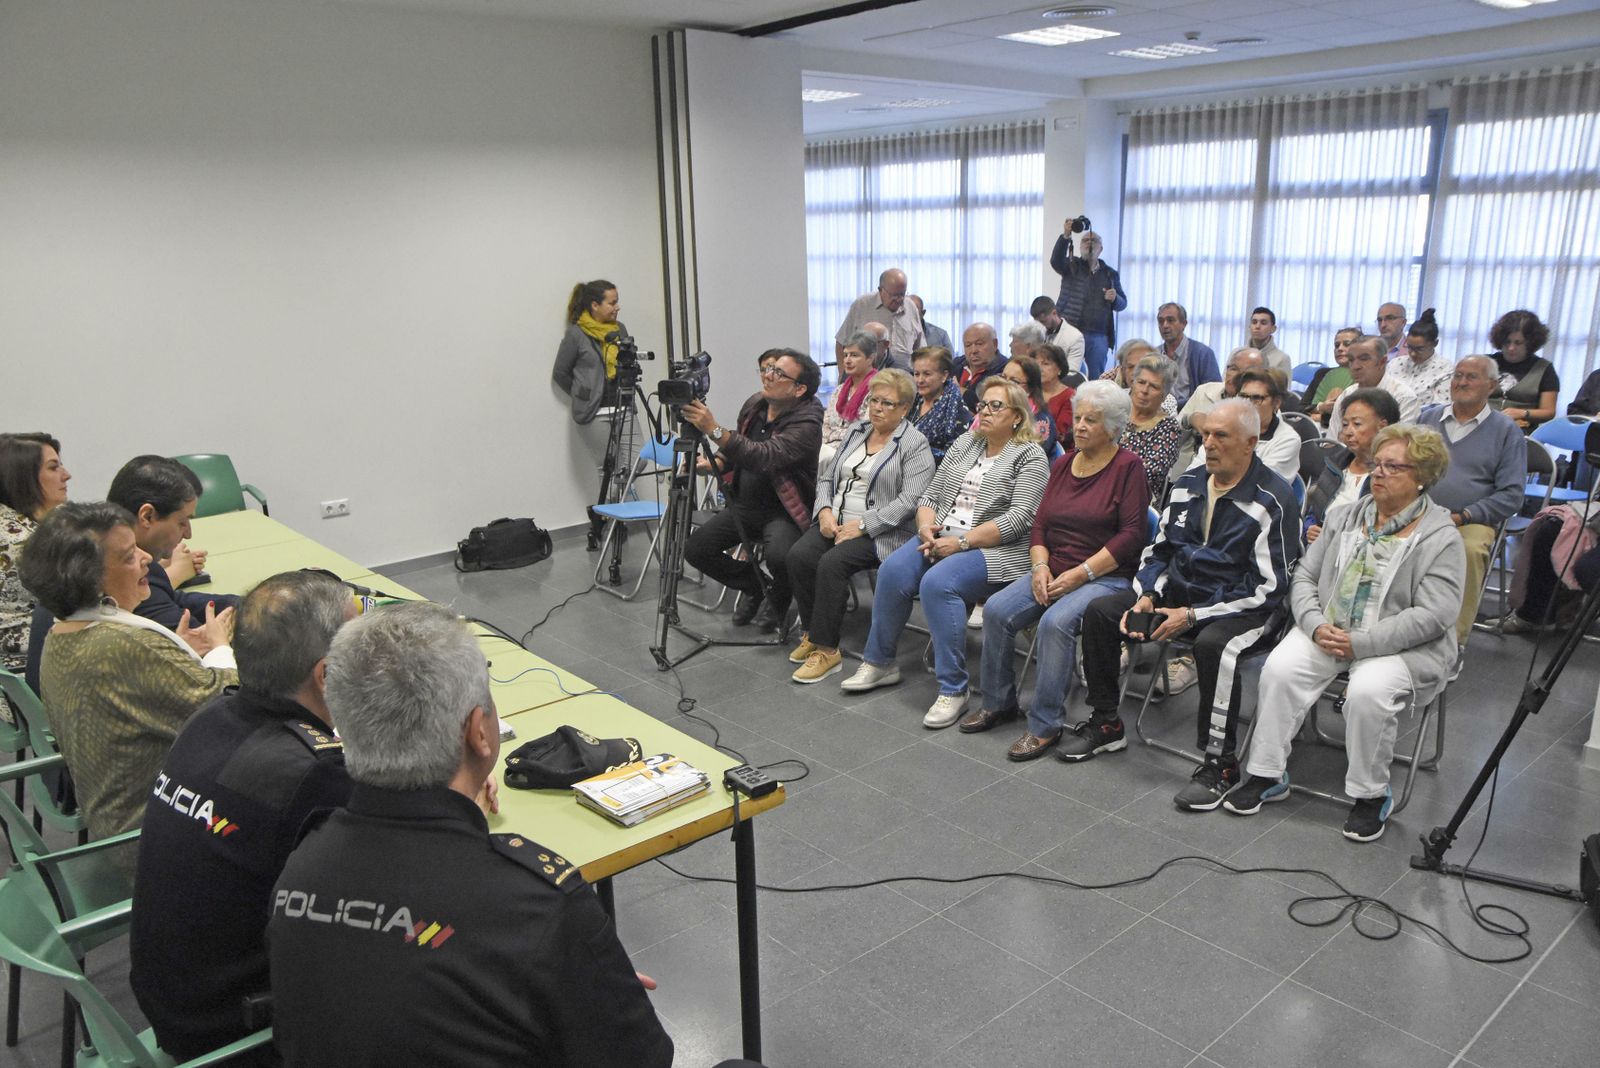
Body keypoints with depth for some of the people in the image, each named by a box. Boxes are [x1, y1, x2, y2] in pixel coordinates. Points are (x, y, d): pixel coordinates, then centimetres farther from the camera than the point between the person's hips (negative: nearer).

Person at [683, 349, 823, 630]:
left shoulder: (807, 423, -22)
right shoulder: (754, 405, 3)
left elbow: (765, 457, -37)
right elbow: (735, 448, 19)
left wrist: (714, 430, -42)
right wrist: (714, 463, -3)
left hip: (783, 511, -7)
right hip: (744, 504, 7)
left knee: (780, 556, -35)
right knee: (694, 548, -7)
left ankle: (777, 599, 3)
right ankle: (752, 586, 18)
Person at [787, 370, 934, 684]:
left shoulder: (915, 444, -4)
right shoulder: (856, 432, 17)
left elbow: (911, 500, -14)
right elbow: (827, 478, 19)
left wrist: (862, 525, -19)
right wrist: (825, 511, -2)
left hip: (880, 532, -6)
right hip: (836, 520, 6)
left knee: (832, 562, -30)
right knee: (799, 555, -21)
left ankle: (826, 649, -19)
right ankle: (811, 633, -5)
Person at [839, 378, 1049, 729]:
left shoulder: (1030, 456, -2)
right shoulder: (963, 443, 17)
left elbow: (1018, 518, -13)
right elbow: (931, 495, 17)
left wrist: (962, 542, -19)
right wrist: (926, 526, -5)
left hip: (994, 549, -6)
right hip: (942, 539, 6)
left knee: (938, 582, -32)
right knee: (892, 571, -20)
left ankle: (953, 691, -22)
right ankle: (879, 663, -3)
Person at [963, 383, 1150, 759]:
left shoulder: (1128, 468, -6)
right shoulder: (1063, 465, 14)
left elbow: (1132, 535, -13)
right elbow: (1040, 524, 14)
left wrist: (1080, 574, -17)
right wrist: (1040, 565, -5)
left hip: (1107, 576, -6)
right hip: (1054, 571, 6)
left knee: (1056, 622, -31)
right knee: (997, 610, -14)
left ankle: (1045, 726, -18)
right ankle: (998, 703, 4)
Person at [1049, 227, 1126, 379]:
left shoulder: (1111, 273, 15)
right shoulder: (1071, 266, 8)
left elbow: (1122, 304, 18)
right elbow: (1055, 261, -14)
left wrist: (1115, 299, -6)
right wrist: (1066, 236, -28)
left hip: (1098, 337, 2)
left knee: (1097, 379, 0)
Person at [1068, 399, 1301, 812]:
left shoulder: (1272, 501, -14)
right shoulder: (1188, 484, 7)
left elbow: (1268, 588, -18)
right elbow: (1159, 550, 15)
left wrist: (1193, 615, -21)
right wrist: (1145, 597, -5)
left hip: (1241, 607, -7)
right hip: (1179, 590, 7)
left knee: (1213, 644, -38)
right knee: (1099, 613, -6)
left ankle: (1221, 764, -20)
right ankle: (1105, 724, 8)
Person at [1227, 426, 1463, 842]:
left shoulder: (1441, 538, -6)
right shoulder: (1345, 517, 12)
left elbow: (1432, 616, -14)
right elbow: (1304, 577, 11)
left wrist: (1360, 643, -20)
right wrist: (1315, 625, -9)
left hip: (1401, 646, -4)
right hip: (1327, 630, 5)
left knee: (1369, 690, -33)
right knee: (1280, 667, -22)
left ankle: (1371, 795, -9)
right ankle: (1267, 774, -10)